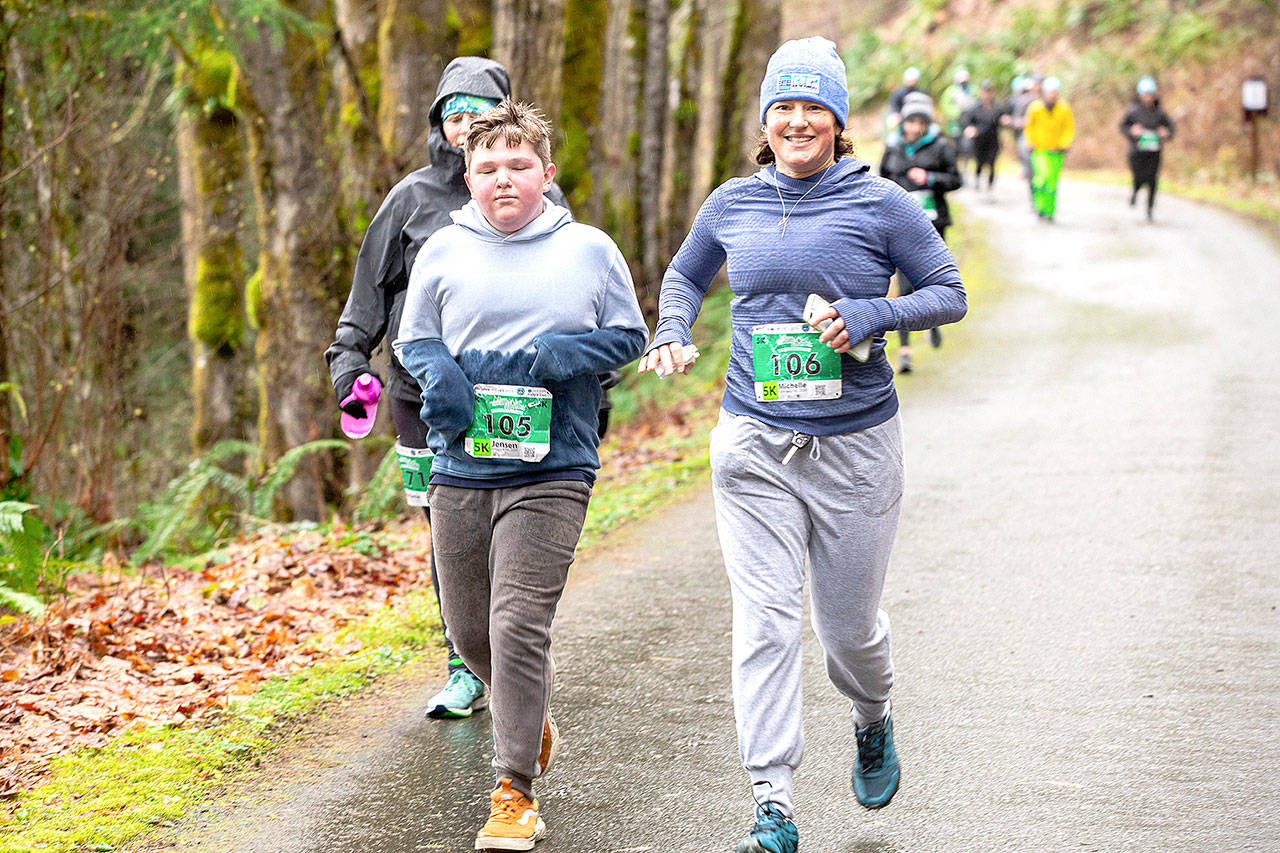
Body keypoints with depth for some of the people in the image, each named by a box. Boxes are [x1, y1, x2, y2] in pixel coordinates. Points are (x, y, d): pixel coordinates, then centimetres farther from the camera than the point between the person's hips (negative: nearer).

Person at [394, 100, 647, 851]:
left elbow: (629, 336, 8)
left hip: (552, 470, -3)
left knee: (519, 625, -13)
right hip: (460, 466, 3)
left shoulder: (589, 249, 3)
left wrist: (557, 355, -10)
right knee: (470, 630, 11)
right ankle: (534, 717, 42)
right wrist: (440, 371, -9)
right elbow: (412, 339, 14)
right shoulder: (444, 251, 7)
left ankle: (516, 792, -4)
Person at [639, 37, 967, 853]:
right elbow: (686, 274, 23)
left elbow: (950, 294, 1)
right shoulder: (732, 203, 5)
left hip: (856, 444, -1)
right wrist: (672, 334, 2)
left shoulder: (881, 203, -4)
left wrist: (872, 315, -15)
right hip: (755, 445, 2)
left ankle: (873, 724, 45)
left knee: (849, 623, 10)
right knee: (765, 619, -8)